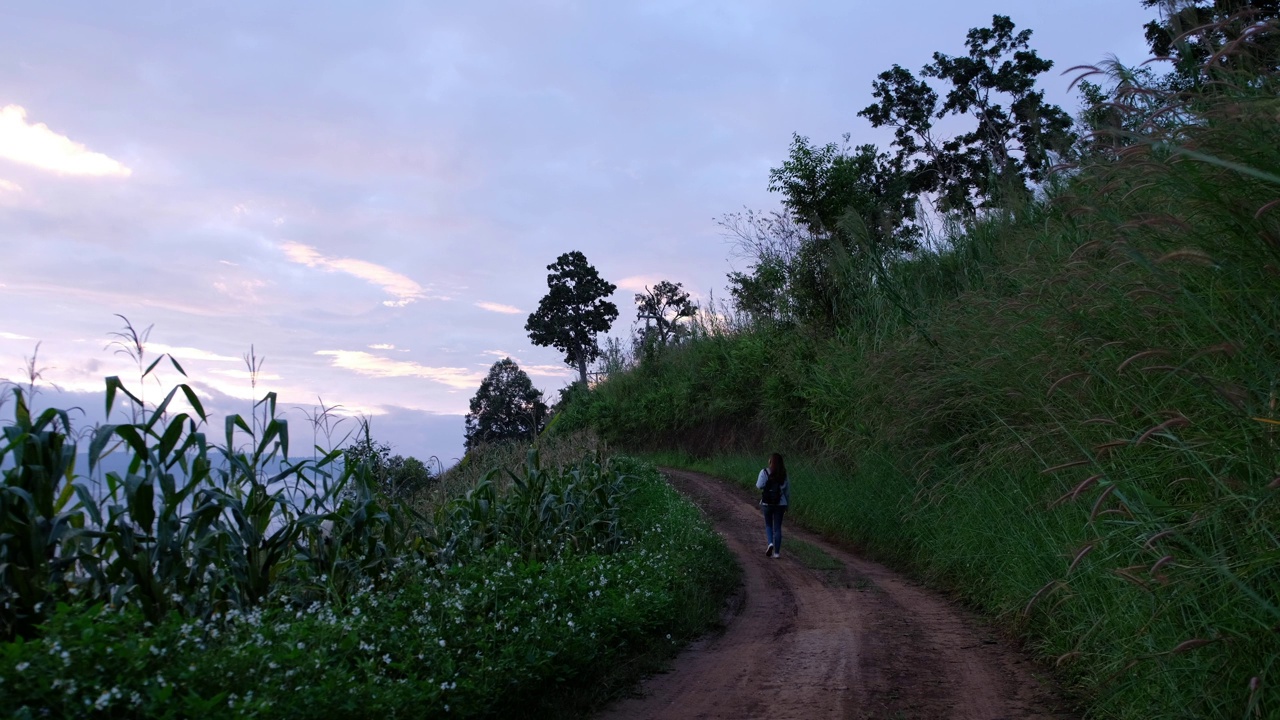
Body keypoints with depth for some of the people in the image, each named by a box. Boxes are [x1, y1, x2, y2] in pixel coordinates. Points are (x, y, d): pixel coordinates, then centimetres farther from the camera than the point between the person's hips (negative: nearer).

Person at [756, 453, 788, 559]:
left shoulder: (765, 472, -9)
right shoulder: (784, 474, 2)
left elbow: (759, 486, -15)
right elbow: (787, 489, 6)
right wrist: (787, 504, 15)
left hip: (768, 503, -2)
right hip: (780, 503, 2)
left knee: (768, 525, 15)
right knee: (777, 527, 8)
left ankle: (770, 543, -9)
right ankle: (777, 552, 7)